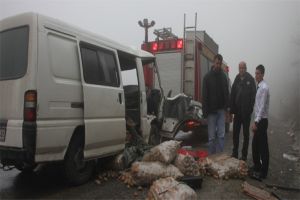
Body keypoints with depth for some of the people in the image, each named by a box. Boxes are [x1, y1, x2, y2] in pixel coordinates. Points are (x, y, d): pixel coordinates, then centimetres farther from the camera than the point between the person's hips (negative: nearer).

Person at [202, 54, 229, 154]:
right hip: (211, 110, -3)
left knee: (221, 135, 5)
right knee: (212, 136, 1)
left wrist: (226, 106, 4)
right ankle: (211, 155, 12)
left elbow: (226, 93, 13)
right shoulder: (207, 76, -4)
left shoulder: (223, 76, 8)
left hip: (221, 110, 4)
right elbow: (204, 95, -7)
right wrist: (205, 111, -11)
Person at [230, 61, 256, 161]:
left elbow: (253, 95, -11)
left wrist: (250, 109, -17)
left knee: (246, 134, 8)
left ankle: (244, 155, 18)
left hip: (246, 111, -4)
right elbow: (232, 95, 4)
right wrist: (232, 109, 0)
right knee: (235, 133, 10)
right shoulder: (236, 79, 5)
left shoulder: (250, 79, -7)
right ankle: (235, 153, 22)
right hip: (237, 111, 4)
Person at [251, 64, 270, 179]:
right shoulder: (258, 86, 11)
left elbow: (262, 107, -20)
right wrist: (255, 121, 13)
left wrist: (256, 122, -21)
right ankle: (257, 166, 31)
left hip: (262, 120, -9)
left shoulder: (264, 88, -15)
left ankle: (263, 172, 9)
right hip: (258, 119, 9)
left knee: (263, 146, 0)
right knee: (255, 144, 17)